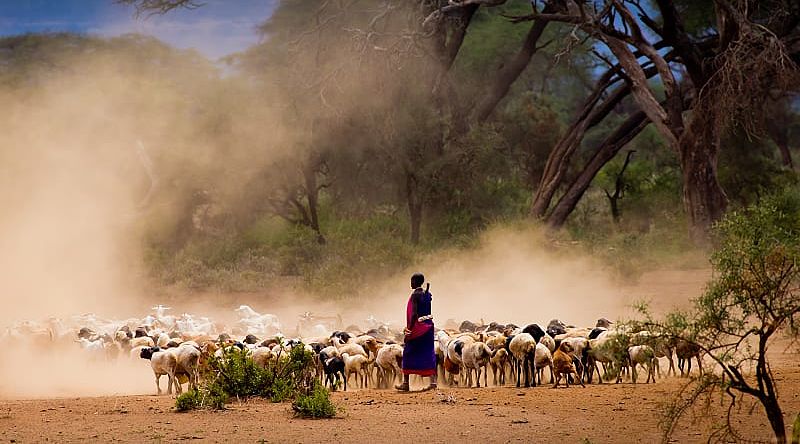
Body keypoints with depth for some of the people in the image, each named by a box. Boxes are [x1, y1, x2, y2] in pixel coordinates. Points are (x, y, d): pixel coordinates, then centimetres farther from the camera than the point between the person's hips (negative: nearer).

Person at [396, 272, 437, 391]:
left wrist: (409, 330, -18)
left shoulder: (415, 295, -13)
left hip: (418, 327, -7)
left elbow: (414, 314, -20)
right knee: (428, 354, 7)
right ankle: (433, 381, -1)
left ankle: (406, 383, 6)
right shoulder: (427, 294, 10)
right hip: (428, 326, 7)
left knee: (408, 354, 3)